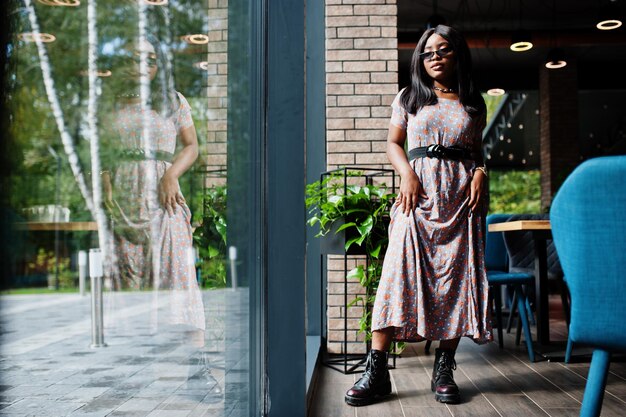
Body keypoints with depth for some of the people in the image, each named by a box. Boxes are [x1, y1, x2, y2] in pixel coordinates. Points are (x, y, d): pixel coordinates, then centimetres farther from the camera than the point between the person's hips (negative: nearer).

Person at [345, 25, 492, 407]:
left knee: (457, 277, -2)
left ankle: (444, 369, 7)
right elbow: (394, 142, 13)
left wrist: (480, 173, -3)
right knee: (400, 273, -13)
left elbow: (477, 150, 19)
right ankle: (377, 371, -12)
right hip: (419, 192, -2)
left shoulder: (474, 103, 16)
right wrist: (407, 174, -5)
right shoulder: (409, 98, 13)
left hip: (461, 195, 2)